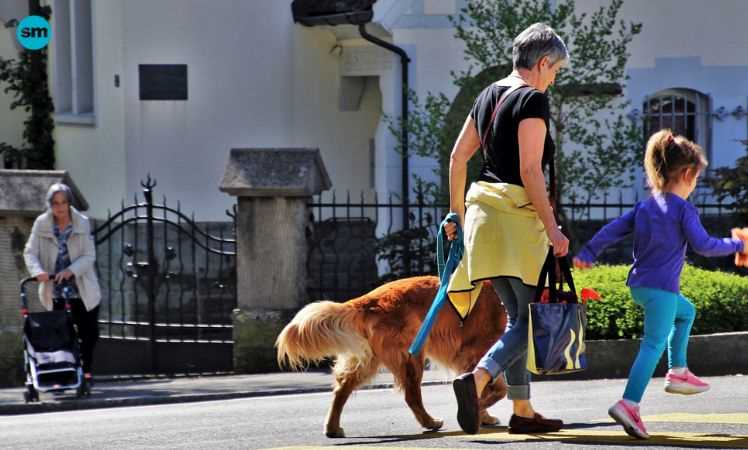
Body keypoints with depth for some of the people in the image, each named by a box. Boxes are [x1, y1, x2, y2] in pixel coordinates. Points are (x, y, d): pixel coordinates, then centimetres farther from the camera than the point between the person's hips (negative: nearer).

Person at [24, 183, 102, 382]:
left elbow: (89, 256, -8)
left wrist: (71, 270, -25)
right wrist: (38, 271, -27)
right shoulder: (41, 224, -4)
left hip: (82, 290, 0)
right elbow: (30, 252, -7)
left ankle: (85, 371, 21)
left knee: (89, 332, 4)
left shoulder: (82, 223, -5)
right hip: (55, 292, 0)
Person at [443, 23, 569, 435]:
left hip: (482, 205, 8)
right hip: (518, 212, -8)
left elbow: (458, 157, 17)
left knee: (518, 316, 14)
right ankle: (477, 379, -26)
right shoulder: (533, 100, -11)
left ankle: (522, 411, 14)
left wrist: (457, 213, 25)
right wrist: (552, 228, -15)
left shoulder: (489, 96, 14)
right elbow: (530, 170, -17)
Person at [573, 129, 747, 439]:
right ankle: (628, 404, -25)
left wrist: (588, 253, 16)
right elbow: (703, 245, -12)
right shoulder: (683, 209, -8)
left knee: (686, 312, 32)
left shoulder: (644, 207, 13)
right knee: (654, 344, -13)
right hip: (661, 287, -9)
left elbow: (613, 230, 11)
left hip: (638, 285, 9)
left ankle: (678, 372, 29)